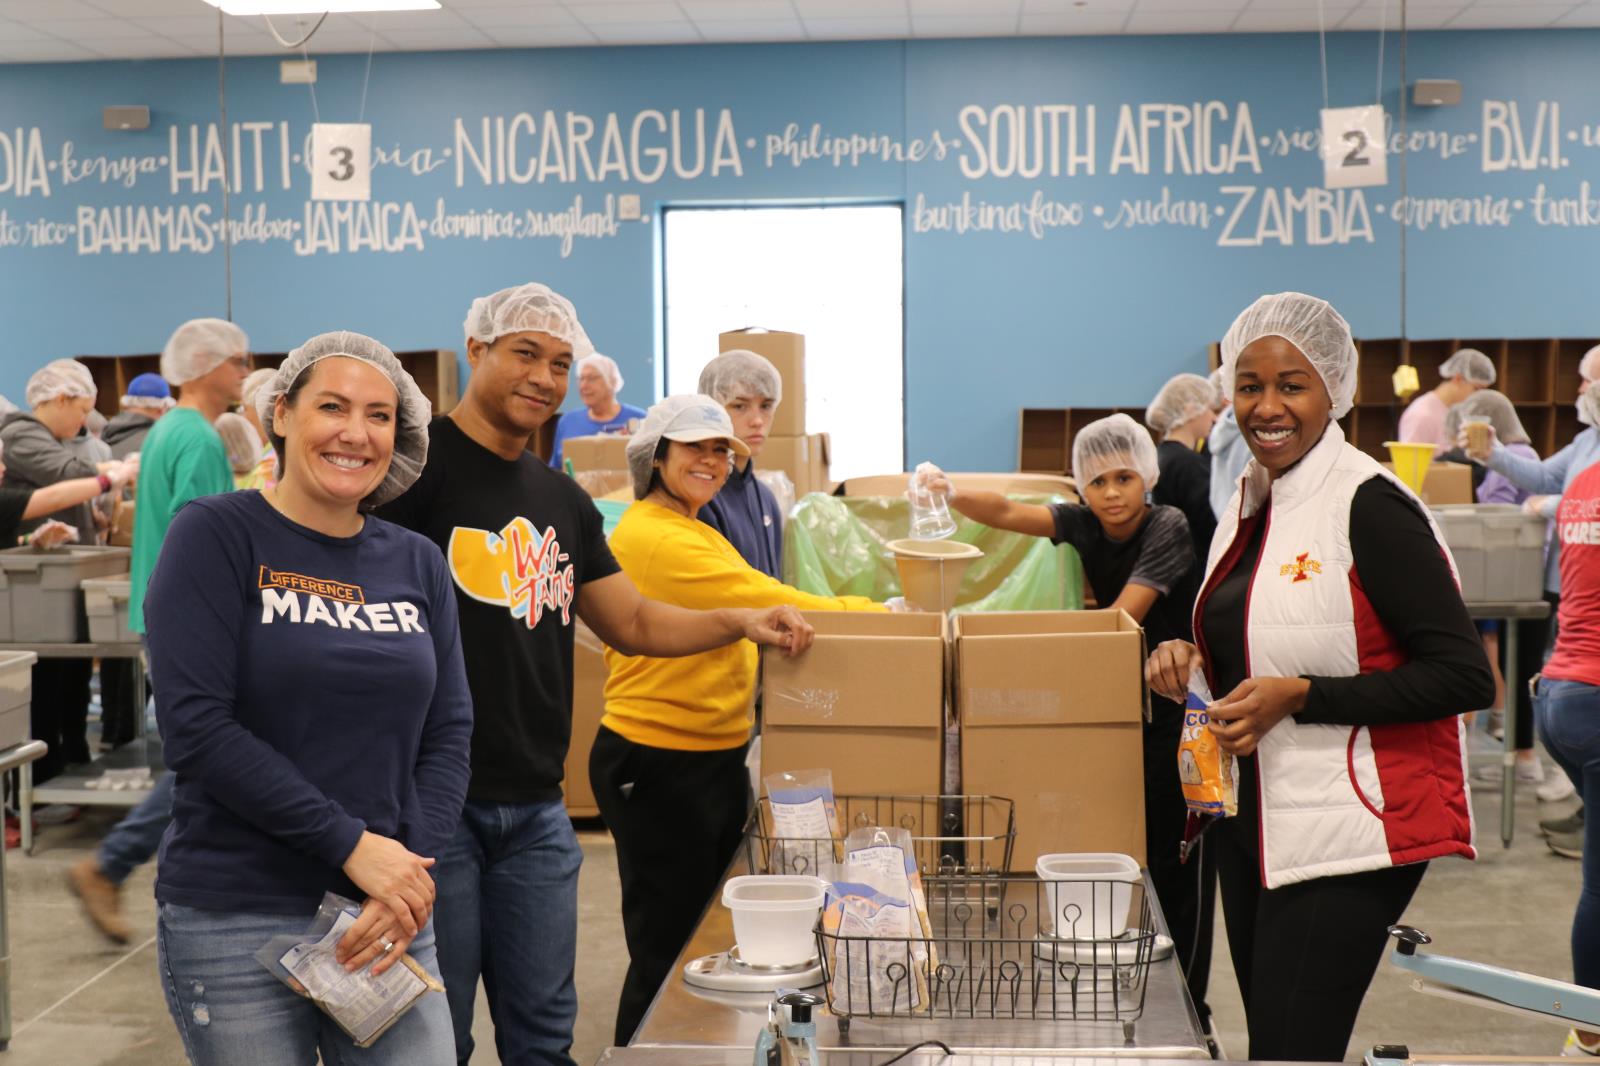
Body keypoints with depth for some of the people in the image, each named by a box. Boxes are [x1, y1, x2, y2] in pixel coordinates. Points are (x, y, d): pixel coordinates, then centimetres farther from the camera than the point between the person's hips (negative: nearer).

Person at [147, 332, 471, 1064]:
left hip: (389, 916, 4)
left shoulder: (417, 563, 8)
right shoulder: (216, 535, -5)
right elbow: (195, 726, -14)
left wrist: (411, 875, -10)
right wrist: (351, 845, -16)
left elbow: (449, 734, 6)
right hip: (235, 923, -4)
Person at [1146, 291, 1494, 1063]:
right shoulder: (1250, 505, 11)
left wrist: (1300, 697, -22)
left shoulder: (1368, 504, -14)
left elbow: (1464, 676, -18)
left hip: (1346, 828, -8)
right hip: (1253, 819, 8)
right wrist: (1191, 662, 3)